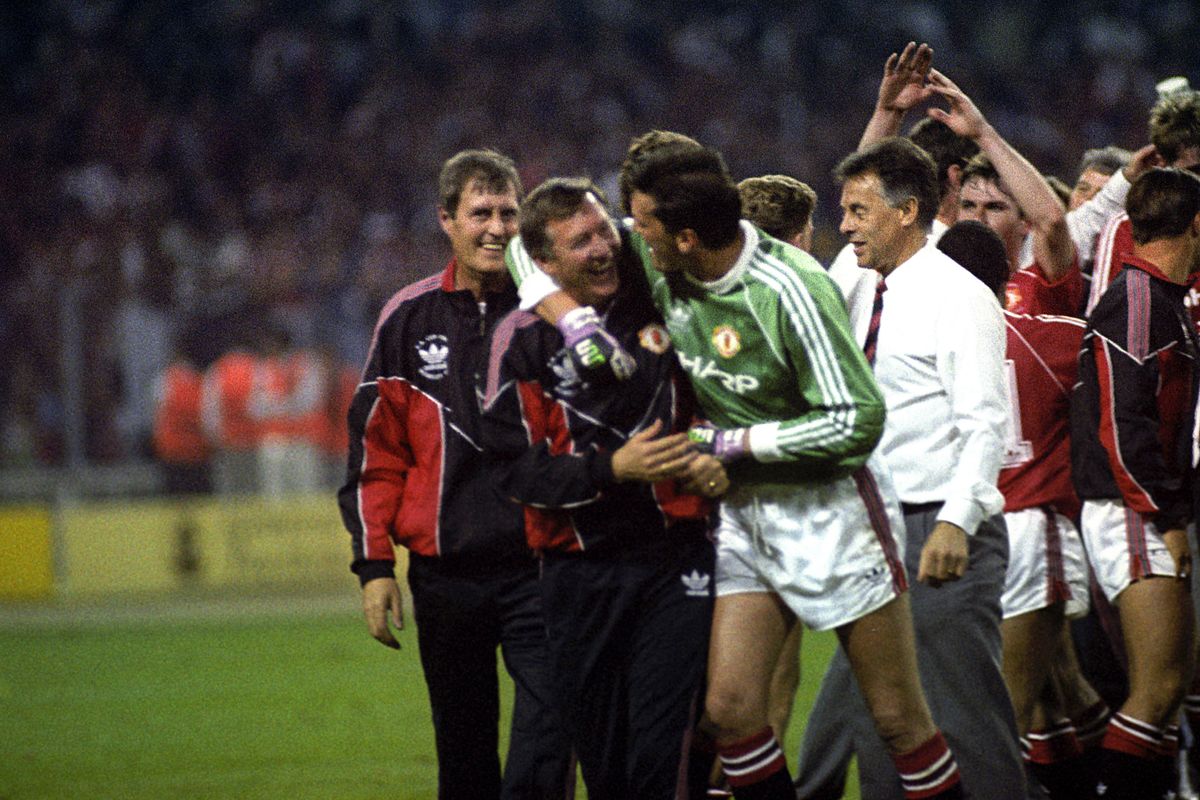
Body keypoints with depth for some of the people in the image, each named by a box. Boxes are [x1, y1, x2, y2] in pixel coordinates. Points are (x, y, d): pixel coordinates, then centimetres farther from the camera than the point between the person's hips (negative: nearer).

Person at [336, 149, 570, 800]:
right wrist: (373, 563, 2)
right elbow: (375, 451, 9)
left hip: (537, 568, -2)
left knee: (546, 739, -15)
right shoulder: (409, 320, 6)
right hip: (444, 570, 2)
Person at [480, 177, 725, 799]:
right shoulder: (523, 339, -3)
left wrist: (710, 455, 3)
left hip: (674, 560, 0)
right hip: (581, 576, 0)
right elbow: (516, 468, -6)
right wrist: (613, 469, -17)